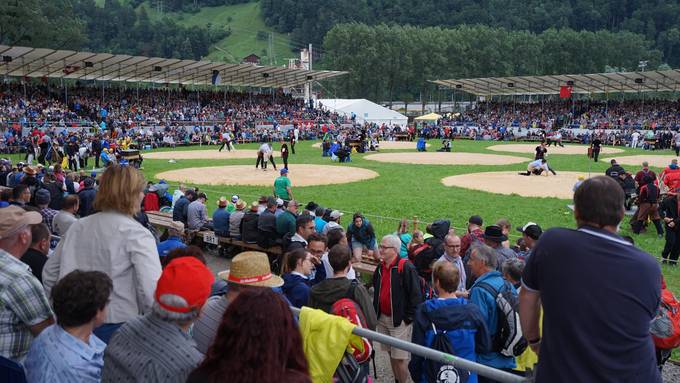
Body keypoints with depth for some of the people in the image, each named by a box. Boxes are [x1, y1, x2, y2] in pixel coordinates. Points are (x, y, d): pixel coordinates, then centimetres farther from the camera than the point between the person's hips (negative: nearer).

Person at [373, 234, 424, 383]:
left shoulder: (406, 268, -16)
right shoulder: (381, 267, 8)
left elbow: (415, 294, -16)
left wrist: (409, 318, -15)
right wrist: (375, 312, 15)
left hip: (399, 320, -7)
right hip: (382, 318, 7)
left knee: (400, 357, -3)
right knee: (391, 354, 16)